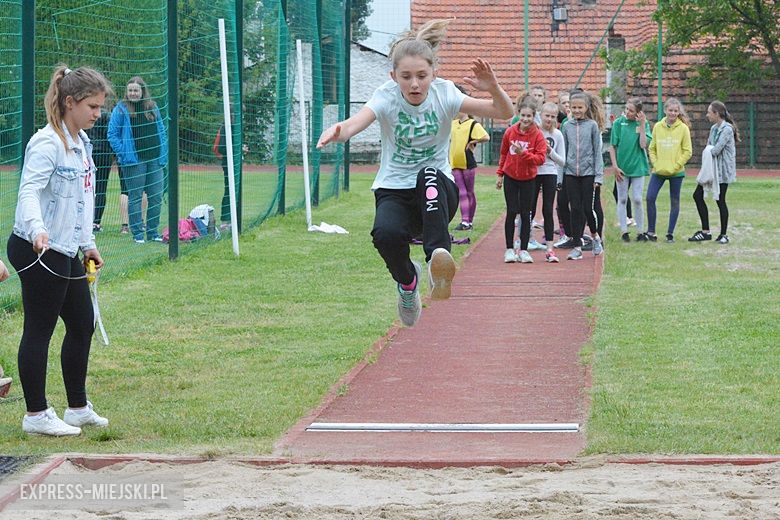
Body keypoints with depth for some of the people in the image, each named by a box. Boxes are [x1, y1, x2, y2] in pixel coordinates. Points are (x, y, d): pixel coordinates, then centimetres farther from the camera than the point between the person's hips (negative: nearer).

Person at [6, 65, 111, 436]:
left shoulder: (82, 143, 12)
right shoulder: (47, 143, -17)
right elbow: (29, 192, -28)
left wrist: (87, 244, 24)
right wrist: (37, 230, -44)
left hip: (67, 253, 10)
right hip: (39, 252, -10)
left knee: (82, 325, 15)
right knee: (39, 331, -1)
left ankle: (78, 408, 27)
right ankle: (36, 415, 7)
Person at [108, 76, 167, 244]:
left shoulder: (153, 108, 11)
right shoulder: (121, 110, -2)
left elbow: (161, 132, 15)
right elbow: (112, 135, -3)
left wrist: (163, 156, 7)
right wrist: (123, 153, -13)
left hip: (154, 160, 4)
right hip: (134, 161, -4)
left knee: (156, 197, 6)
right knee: (135, 197, 1)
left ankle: (152, 231, 16)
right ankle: (137, 233, 6)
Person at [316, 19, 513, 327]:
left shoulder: (444, 94, -8)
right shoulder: (387, 97, -11)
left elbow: (505, 113, -14)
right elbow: (357, 122, -33)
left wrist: (493, 88, -36)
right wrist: (339, 131, -57)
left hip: (437, 191, 0)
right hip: (393, 190, 0)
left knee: (430, 174, -36)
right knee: (386, 233, -34)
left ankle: (438, 256, -47)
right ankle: (407, 280, -1)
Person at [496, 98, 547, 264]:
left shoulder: (538, 135, -11)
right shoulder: (510, 132, -5)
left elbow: (541, 158, -17)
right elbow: (503, 154, 8)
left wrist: (523, 153, -29)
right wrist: (500, 174, 11)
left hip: (528, 179, -1)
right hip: (510, 177, 1)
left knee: (525, 214, 3)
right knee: (512, 212, -1)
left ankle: (523, 250, 9)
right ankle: (509, 250, 6)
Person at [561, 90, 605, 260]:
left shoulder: (592, 125, -1)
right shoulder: (567, 126, 6)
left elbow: (597, 151, 0)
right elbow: (564, 151, 10)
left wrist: (598, 176, -5)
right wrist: (560, 176, 7)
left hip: (589, 173, -2)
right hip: (571, 173, 2)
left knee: (589, 208, -3)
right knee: (575, 209, 2)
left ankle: (596, 236, 25)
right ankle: (577, 247, 5)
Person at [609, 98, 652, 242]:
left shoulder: (644, 124, -1)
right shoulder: (619, 123, -1)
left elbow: (643, 145, -12)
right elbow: (613, 146, 1)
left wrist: (642, 125, -13)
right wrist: (614, 166, -4)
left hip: (638, 167, -1)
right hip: (621, 167, 1)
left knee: (637, 200, 0)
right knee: (622, 200, 6)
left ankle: (641, 231, 8)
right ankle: (624, 231, 12)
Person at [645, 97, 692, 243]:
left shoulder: (683, 128, -5)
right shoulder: (657, 127, 3)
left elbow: (687, 152, -4)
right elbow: (652, 148, 9)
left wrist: (675, 166, -11)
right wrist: (655, 163, -4)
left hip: (676, 172, -2)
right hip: (658, 171, 2)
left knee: (675, 202, 6)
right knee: (650, 198, -7)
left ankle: (670, 233, 14)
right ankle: (651, 231, 3)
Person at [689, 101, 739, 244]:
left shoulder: (727, 129, -16)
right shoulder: (714, 128, 12)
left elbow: (716, 150, -22)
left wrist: (708, 151, -3)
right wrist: (709, 150, -6)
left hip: (722, 170, -9)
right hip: (711, 169, 9)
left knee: (720, 200, -2)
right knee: (698, 195, 5)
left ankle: (724, 234, 11)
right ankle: (705, 231, 12)